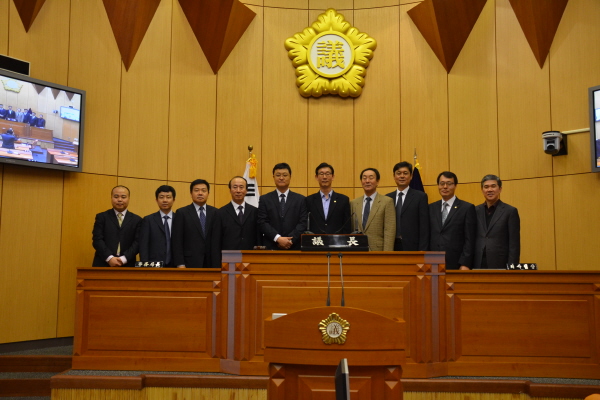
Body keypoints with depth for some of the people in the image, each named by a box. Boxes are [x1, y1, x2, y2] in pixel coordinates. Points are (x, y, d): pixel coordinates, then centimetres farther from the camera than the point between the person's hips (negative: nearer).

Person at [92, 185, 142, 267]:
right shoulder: (101, 217, 9)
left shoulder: (136, 220, 9)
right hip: (103, 265, 0)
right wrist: (109, 258, -12)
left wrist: (124, 259, -12)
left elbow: (137, 242, 1)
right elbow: (97, 240, 0)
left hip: (127, 266, 0)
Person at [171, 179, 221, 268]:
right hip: (190, 264, -2)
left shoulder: (214, 213, 10)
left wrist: (217, 265, -3)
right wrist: (180, 264, -9)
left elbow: (216, 240, 6)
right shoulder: (182, 213, 3)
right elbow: (176, 241, -1)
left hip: (210, 263, 2)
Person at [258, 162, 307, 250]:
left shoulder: (300, 199, 8)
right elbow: (262, 223, -1)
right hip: (271, 247, 0)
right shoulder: (264, 199, 8)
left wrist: (290, 240, -12)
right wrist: (278, 238, -13)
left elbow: (303, 223, 1)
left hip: (294, 247, 0)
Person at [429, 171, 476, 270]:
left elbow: (469, 240, -4)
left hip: (456, 265, -3)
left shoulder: (467, 208, 1)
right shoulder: (431, 208, 13)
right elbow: (427, 237, 12)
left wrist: (465, 265, -11)